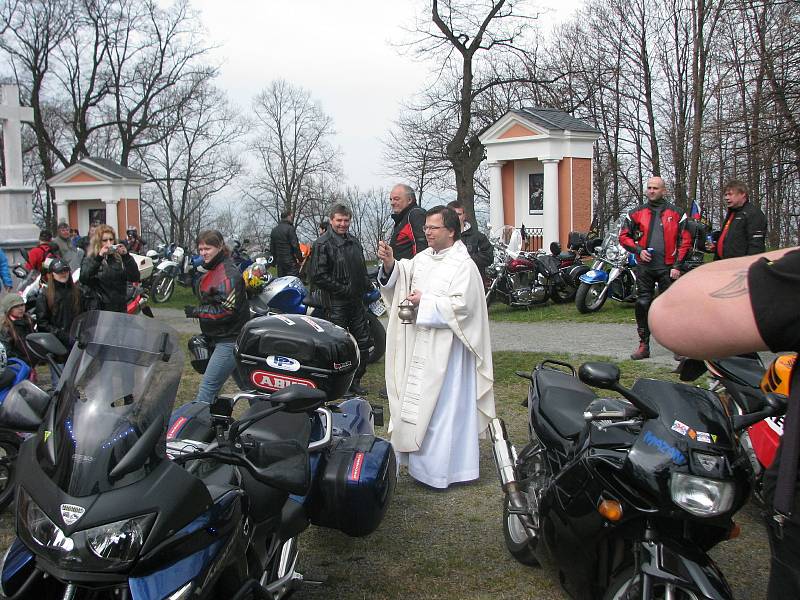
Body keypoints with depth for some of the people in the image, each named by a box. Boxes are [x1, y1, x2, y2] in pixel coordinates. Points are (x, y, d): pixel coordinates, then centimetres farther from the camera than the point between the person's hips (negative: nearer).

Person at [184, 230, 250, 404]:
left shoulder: (228, 274, -16)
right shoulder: (211, 272, 16)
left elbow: (227, 310, -22)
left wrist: (197, 312, -16)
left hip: (229, 341, -10)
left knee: (207, 387, -12)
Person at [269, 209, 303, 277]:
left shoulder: (274, 230, 13)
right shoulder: (290, 228, -11)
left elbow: (271, 247, 17)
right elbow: (295, 245, -14)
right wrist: (300, 258, -4)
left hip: (279, 261, 7)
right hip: (290, 260, -7)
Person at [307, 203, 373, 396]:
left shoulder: (354, 242, 15)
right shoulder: (322, 244, -9)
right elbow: (317, 276, -16)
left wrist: (366, 284, 6)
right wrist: (344, 289, -17)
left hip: (357, 301, 7)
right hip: (336, 302, -7)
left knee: (364, 343, 10)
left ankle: (355, 381, 23)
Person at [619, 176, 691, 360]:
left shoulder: (676, 214, 4)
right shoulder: (637, 213, 8)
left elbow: (685, 241, 2)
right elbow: (624, 236, 10)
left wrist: (677, 265, -6)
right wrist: (639, 250, -6)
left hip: (667, 268, -2)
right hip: (645, 267, 2)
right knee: (642, 305, 1)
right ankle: (644, 345, 10)